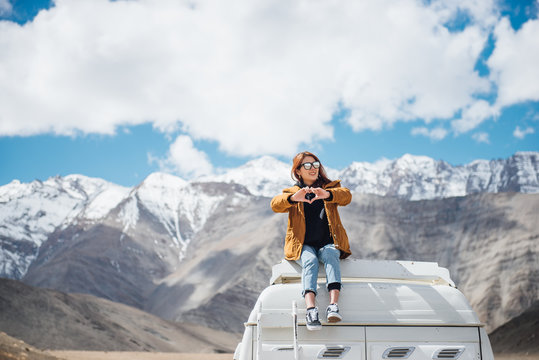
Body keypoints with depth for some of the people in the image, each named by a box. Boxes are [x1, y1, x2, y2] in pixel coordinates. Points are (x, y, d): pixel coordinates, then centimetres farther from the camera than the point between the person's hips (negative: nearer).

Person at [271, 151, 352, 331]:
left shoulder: (331, 187, 17)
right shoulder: (291, 193, 16)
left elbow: (346, 196, -7)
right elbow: (275, 204, -7)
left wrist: (327, 194, -30)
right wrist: (294, 198, -30)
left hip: (328, 244, 1)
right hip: (303, 246, 0)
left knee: (330, 255, -33)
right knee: (310, 260, -33)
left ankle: (333, 305, -50)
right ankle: (311, 309, -53)